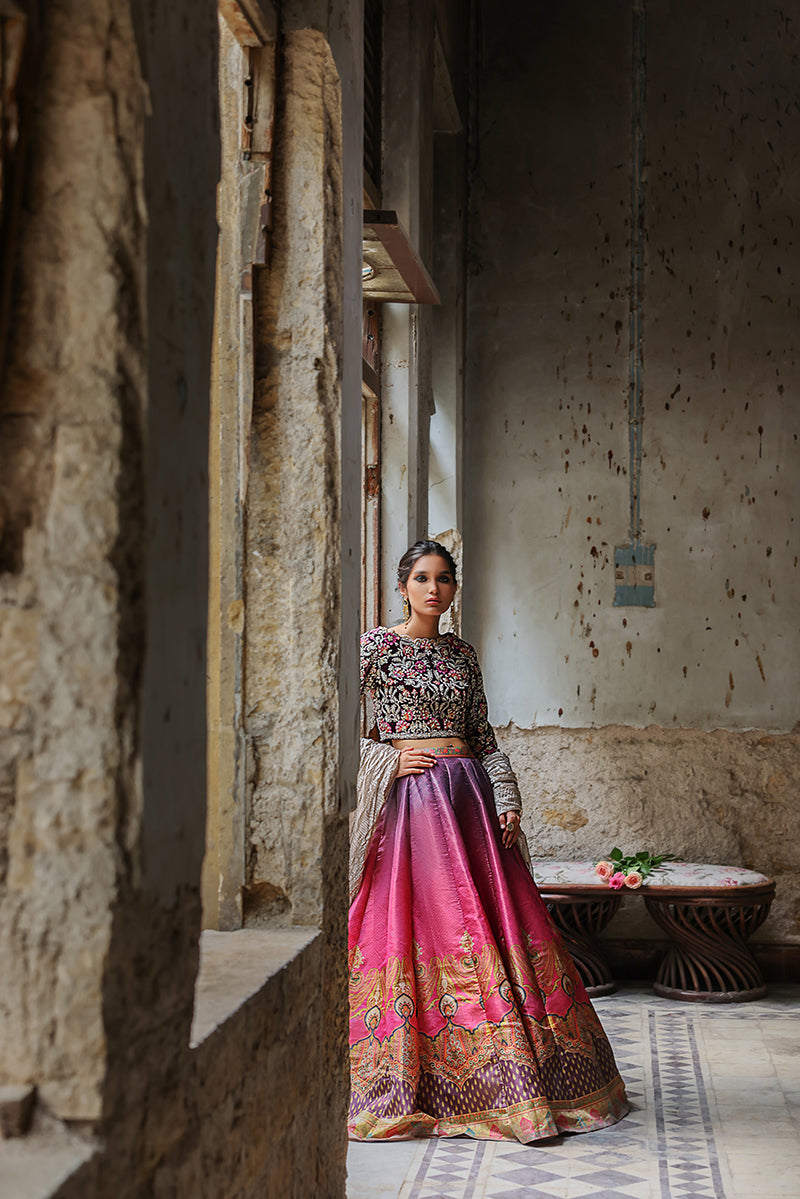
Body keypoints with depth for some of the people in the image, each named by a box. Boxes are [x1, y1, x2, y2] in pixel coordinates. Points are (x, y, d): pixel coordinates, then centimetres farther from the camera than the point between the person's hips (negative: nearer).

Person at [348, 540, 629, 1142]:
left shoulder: (463, 653, 15)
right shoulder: (375, 646, 2)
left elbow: (484, 736, 15)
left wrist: (507, 798, 2)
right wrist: (389, 758, -10)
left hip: (468, 796, 4)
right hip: (410, 798, -4)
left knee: (494, 923, 1)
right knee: (413, 927, -7)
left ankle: (502, 1081, 8)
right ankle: (405, 1085, 2)